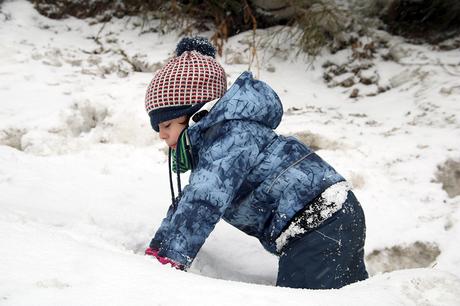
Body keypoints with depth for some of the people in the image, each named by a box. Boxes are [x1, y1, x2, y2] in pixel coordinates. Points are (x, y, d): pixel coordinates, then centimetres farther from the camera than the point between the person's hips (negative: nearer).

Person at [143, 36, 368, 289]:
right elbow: (186, 201, 22)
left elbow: (202, 205, -29)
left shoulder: (229, 137, -17)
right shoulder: (210, 141, 18)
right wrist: (155, 250, 16)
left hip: (319, 228, -11)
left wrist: (167, 259, -30)